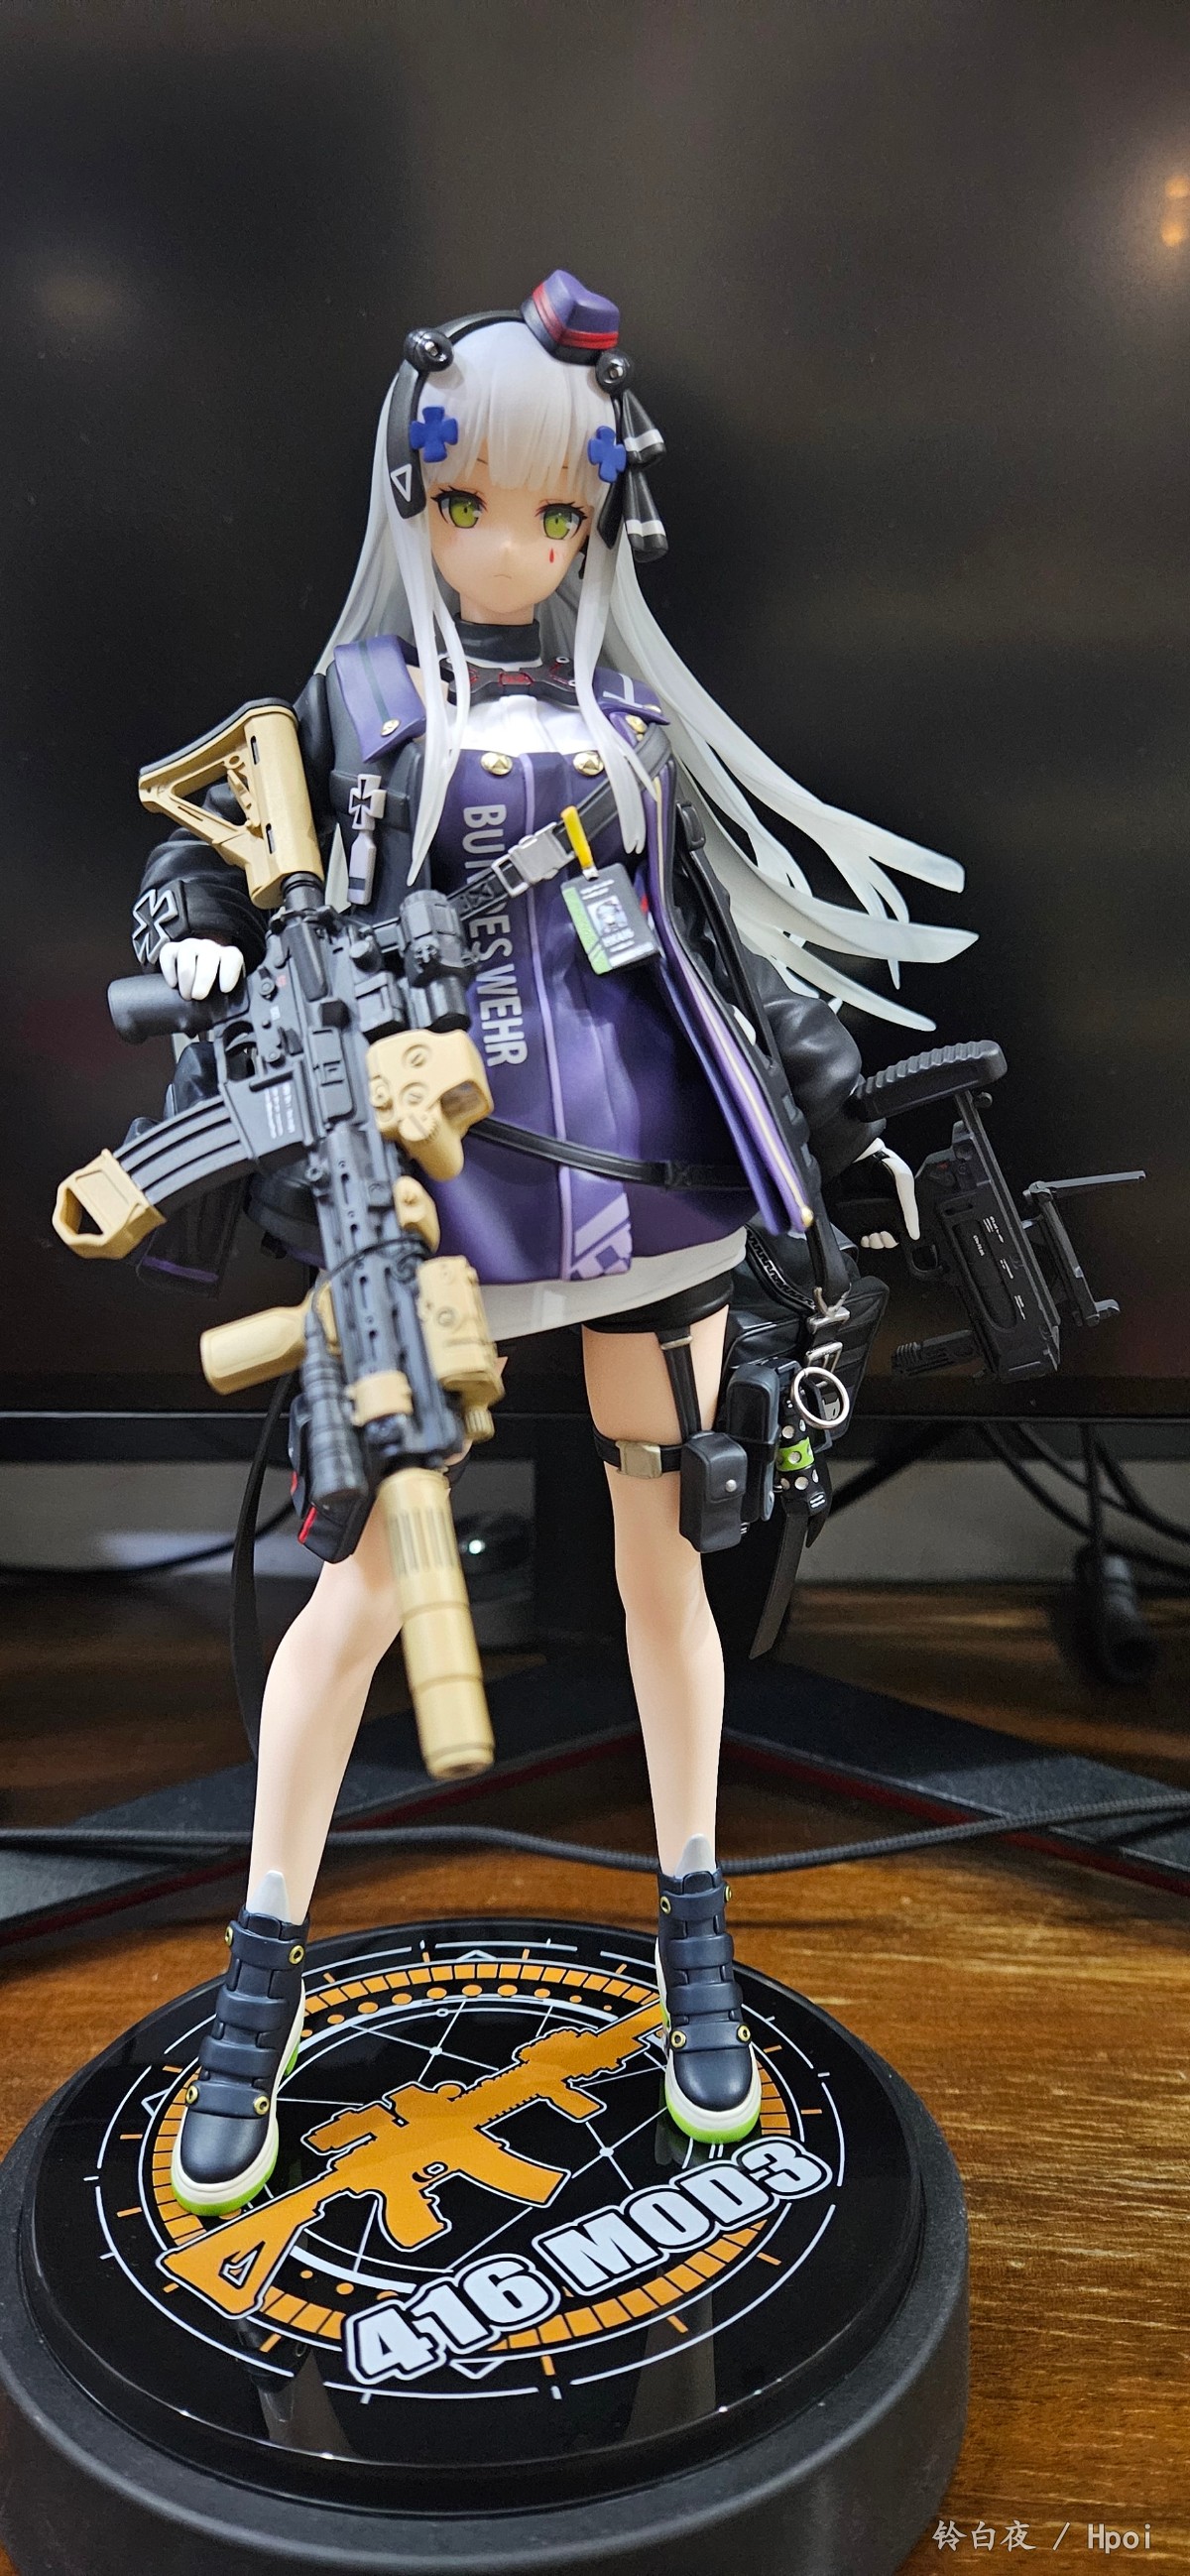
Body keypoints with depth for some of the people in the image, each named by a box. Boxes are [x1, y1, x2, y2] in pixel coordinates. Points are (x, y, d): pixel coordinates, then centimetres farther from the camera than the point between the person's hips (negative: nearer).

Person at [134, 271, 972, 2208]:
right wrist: (196, 938, -13)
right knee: (366, 1577, 0)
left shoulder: (639, 705, 13)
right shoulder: (354, 697, 8)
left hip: (652, 1176, 2)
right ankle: (264, 1987, 17)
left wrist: (842, 1121, 12)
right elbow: (211, 862, 10)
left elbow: (746, 923, 15)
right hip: (436, 1189, -2)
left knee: (664, 1553, 9)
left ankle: (694, 1941, 25)